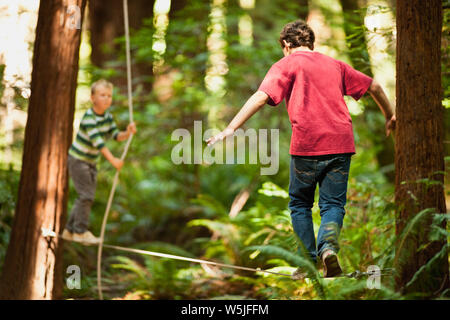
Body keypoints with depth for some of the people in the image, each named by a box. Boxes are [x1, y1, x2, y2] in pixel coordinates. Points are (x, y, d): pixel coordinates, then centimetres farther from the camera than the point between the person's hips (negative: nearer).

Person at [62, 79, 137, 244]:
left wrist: (128, 133, -25)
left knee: (86, 197, 10)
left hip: (91, 162, 8)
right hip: (78, 160, -8)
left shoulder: (107, 116, 1)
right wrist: (113, 160, -37)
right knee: (86, 195, -12)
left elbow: (116, 135, -2)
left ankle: (69, 230, 20)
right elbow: (97, 141, -31)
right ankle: (80, 231, -4)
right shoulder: (89, 118, -23)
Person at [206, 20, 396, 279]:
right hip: (341, 143, 3)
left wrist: (231, 128, -15)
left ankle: (309, 263, 11)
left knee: (300, 203, 15)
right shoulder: (334, 64, 21)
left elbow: (261, 96, -10)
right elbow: (374, 86, 26)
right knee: (333, 204, 7)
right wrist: (390, 116, 42)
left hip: (307, 145, -3)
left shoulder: (287, 64, 6)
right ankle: (329, 245, -20)